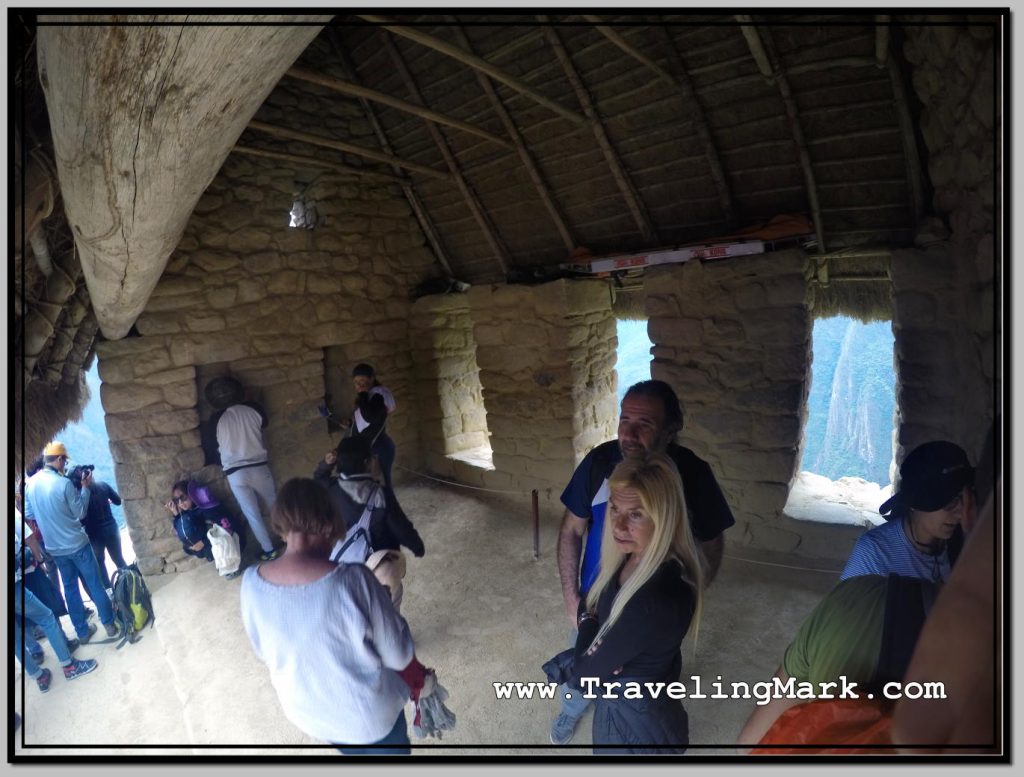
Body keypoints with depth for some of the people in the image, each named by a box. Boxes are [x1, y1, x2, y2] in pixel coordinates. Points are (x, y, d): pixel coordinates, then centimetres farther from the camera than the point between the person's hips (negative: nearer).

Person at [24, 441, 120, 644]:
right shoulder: (64, 483, -20)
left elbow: (28, 515, 9)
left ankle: (82, 632, 23)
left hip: (55, 548, 6)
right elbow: (80, 513, -10)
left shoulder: (30, 483, -2)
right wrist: (85, 487, -4)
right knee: (95, 585, 6)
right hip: (77, 544, -6)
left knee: (70, 588, 15)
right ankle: (110, 625, 13)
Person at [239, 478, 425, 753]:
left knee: (352, 750, 35)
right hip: (370, 713, -4)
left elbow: (263, 652, -1)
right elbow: (399, 656, -22)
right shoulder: (353, 580, -35)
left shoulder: (251, 583, -20)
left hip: (306, 712, 4)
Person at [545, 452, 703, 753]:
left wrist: (588, 623, -10)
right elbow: (590, 601, 3)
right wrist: (590, 623, -17)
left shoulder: (657, 601, -38)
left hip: (635, 721, -7)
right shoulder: (634, 555, -13)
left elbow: (583, 675, -27)